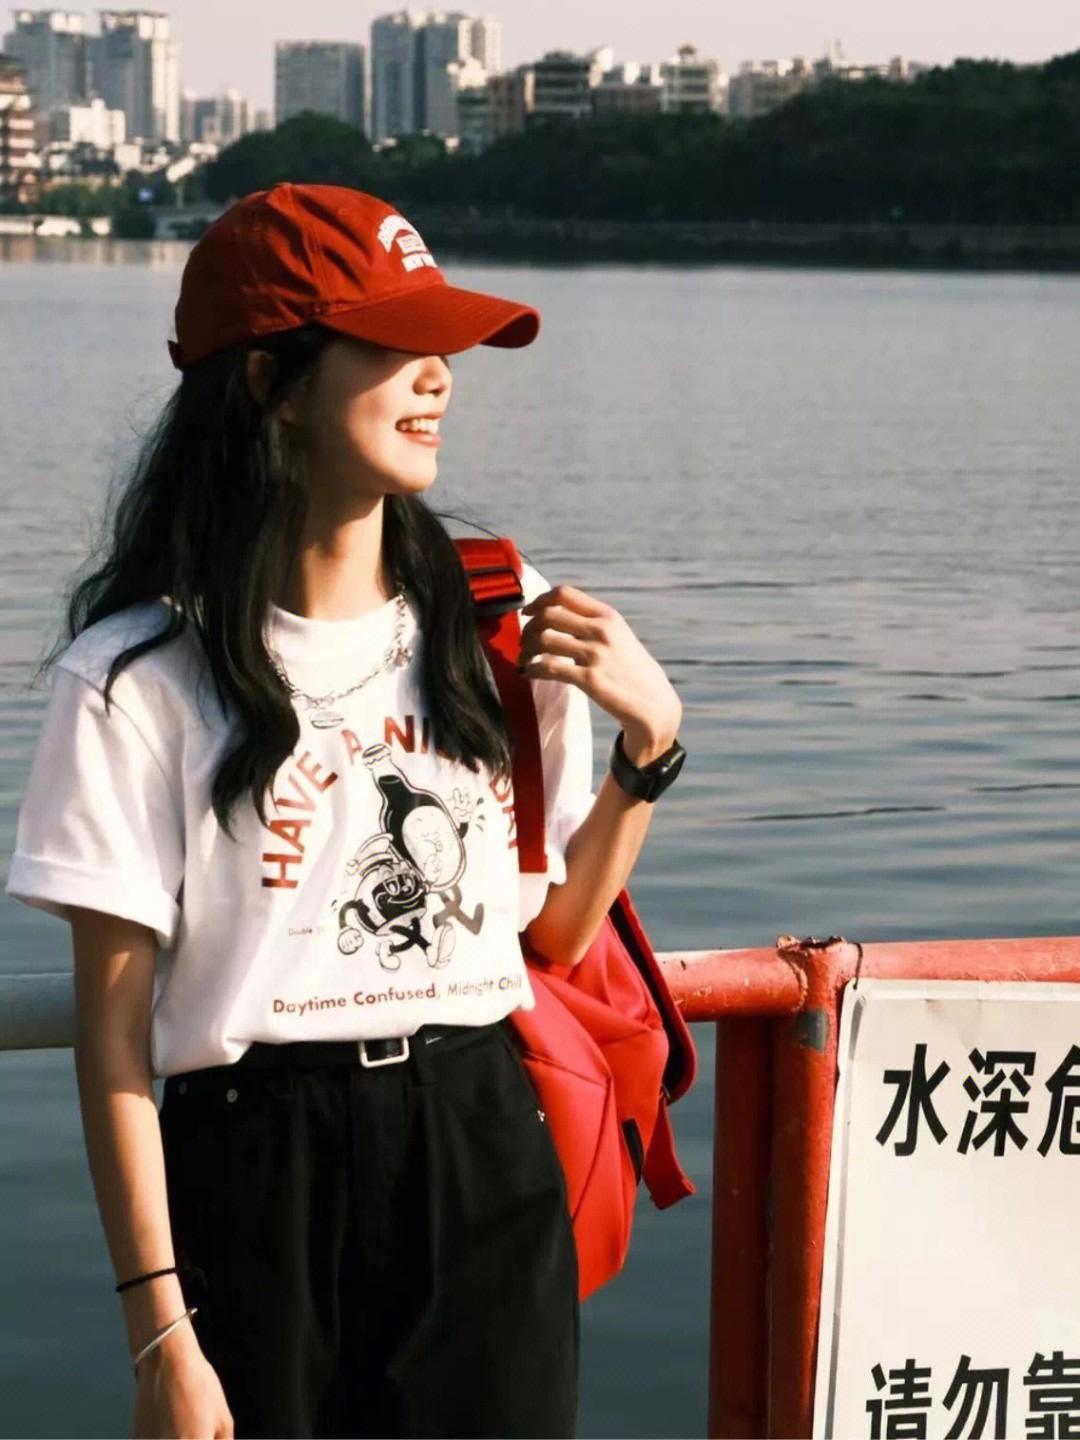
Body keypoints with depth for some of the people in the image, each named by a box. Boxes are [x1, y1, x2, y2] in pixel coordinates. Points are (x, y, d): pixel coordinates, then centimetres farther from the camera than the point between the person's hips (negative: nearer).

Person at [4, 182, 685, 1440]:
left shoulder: (502, 626, 5)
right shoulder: (141, 674, -9)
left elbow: (554, 934, 11)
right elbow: (114, 1030, -8)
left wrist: (648, 741, -1)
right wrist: (161, 1332, -10)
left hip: (486, 1163, 4)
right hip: (256, 1190, -4)